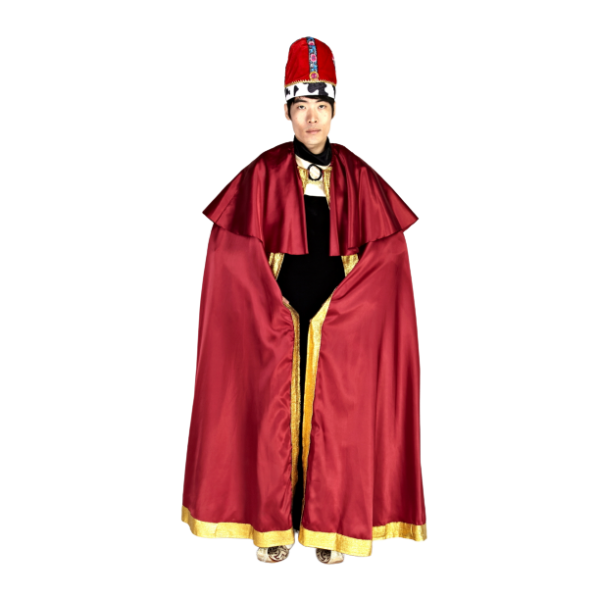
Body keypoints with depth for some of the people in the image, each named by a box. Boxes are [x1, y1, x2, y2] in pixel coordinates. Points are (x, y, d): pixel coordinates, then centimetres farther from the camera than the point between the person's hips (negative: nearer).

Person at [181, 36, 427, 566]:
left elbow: (387, 246, 3)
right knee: (275, 416, 4)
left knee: (333, 419, 6)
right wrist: (272, 306, -7)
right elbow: (231, 245, -1)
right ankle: (273, 529, 19)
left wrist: (339, 302, -7)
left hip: (341, 321, 1)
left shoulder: (358, 176, 5)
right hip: (275, 318, -1)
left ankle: (328, 530, 21)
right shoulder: (263, 173, 1)